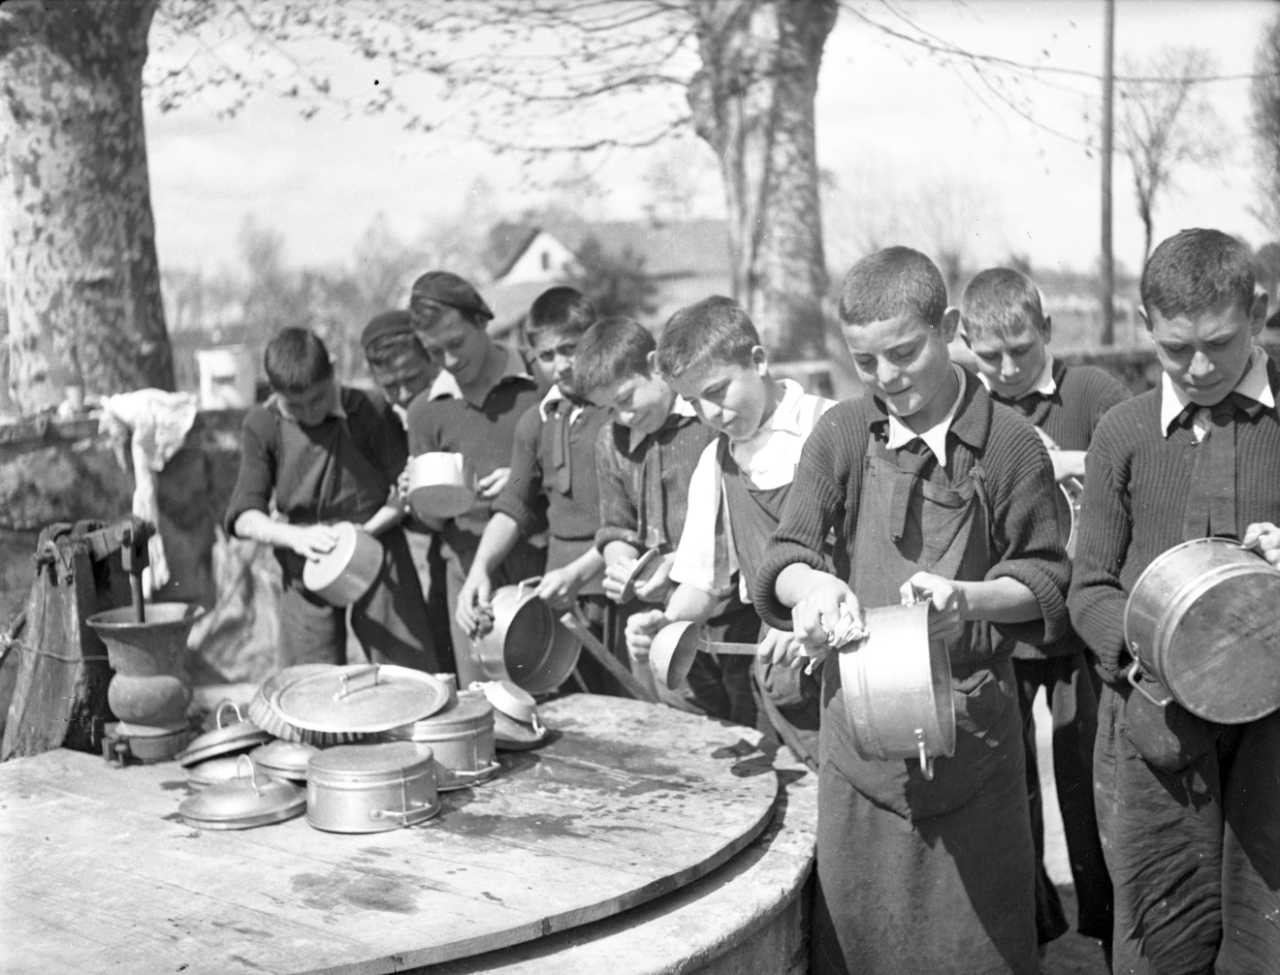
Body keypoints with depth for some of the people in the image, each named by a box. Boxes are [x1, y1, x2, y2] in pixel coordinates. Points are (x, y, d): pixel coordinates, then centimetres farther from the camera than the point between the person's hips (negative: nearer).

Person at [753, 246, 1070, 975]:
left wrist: (968, 597, -19)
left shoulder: (1009, 442, -4)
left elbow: (1048, 581, 1)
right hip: (859, 727, 2)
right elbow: (783, 558, -1)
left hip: (971, 724, -2)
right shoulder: (841, 435, 3)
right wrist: (810, 584, -24)